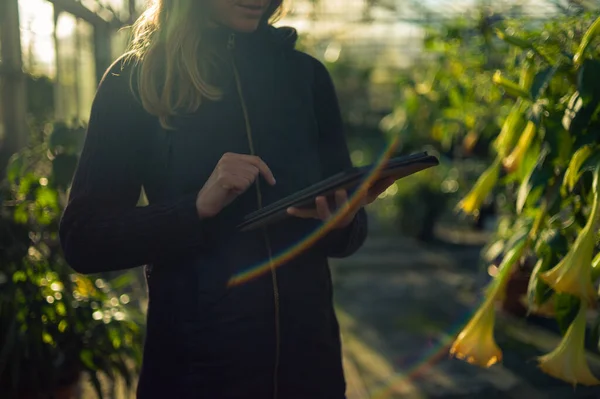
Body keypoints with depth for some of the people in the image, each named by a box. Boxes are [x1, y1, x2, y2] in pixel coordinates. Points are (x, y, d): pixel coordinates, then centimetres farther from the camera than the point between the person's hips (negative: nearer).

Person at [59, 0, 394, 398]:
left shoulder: (306, 74, 4)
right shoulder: (133, 80, -5)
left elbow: (347, 233, 7)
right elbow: (83, 240, -9)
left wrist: (344, 221, -16)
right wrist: (198, 206, -23)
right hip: (192, 360, -2)